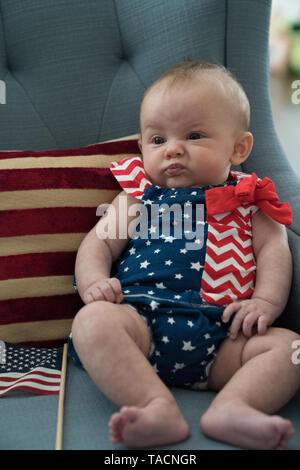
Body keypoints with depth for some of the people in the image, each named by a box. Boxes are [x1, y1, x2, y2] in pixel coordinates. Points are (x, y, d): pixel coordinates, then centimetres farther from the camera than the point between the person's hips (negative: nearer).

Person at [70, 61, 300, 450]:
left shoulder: (248, 202, 19)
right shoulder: (140, 195, 20)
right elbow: (98, 243, 16)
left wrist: (265, 302, -9)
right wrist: (94, 282, -6)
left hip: (221, 332, 1)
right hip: (141, 318, 0)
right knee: (92, 320, -29)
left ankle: (232, 407, -37)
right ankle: (159, 407, -39)